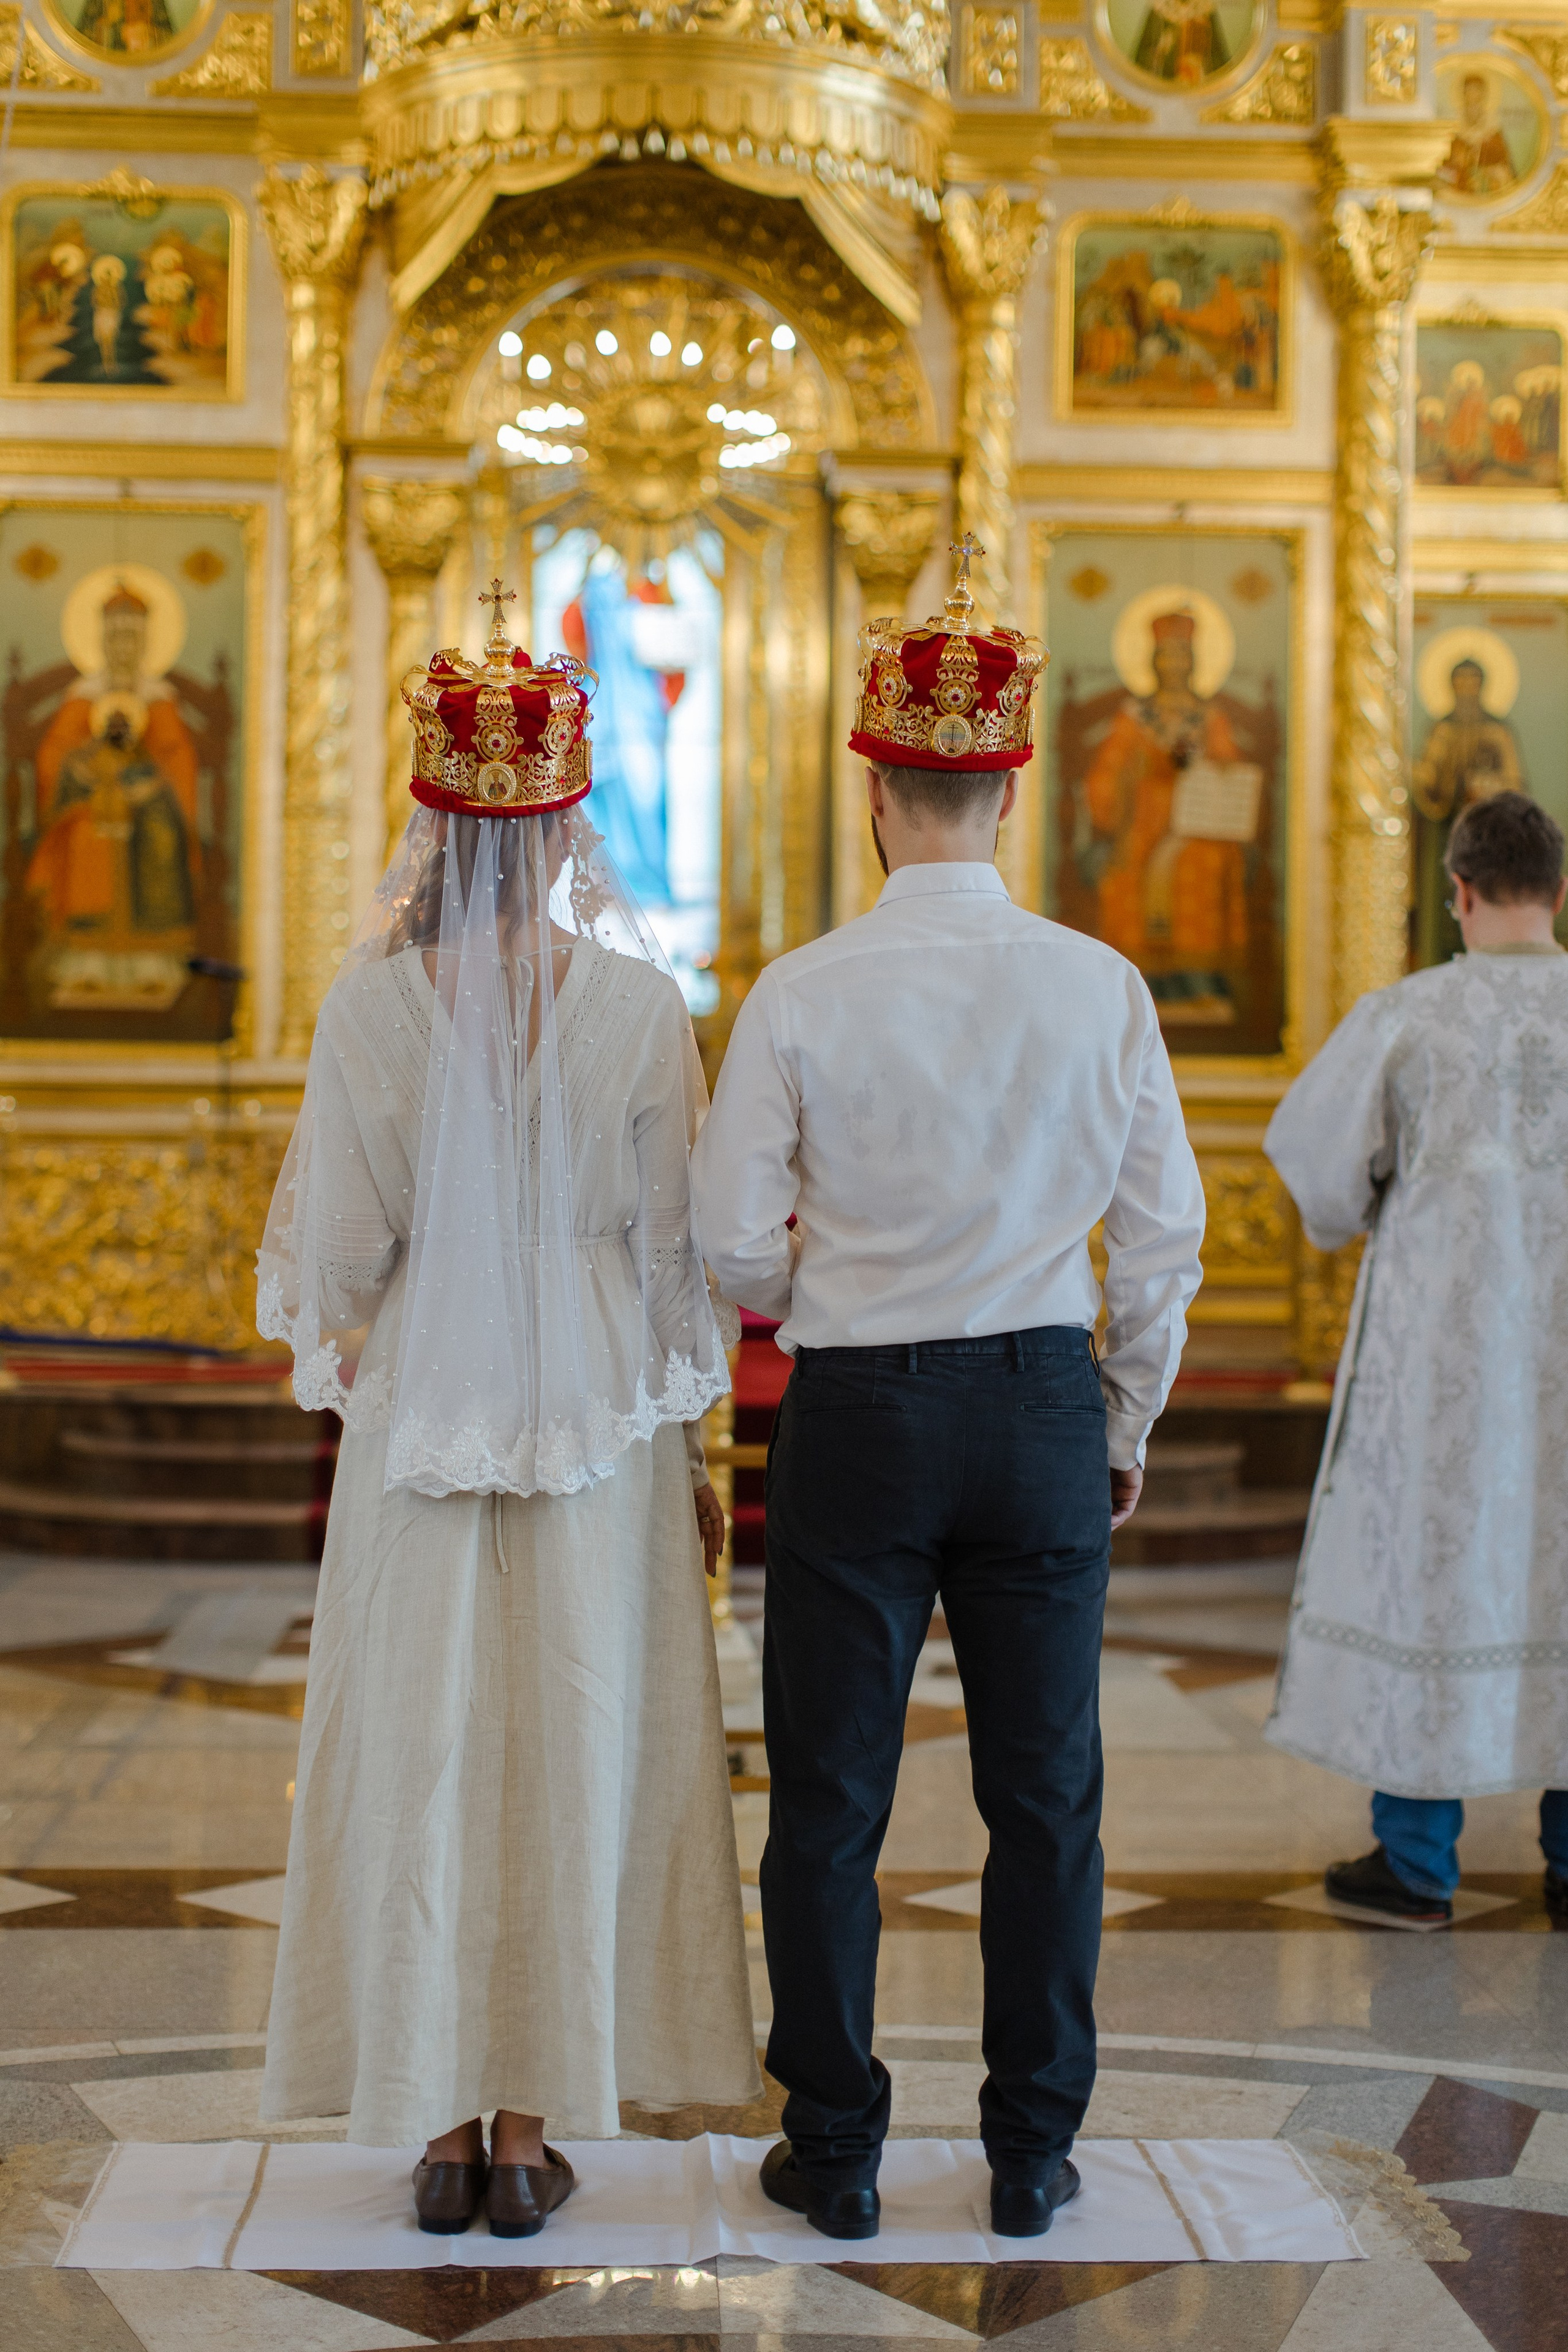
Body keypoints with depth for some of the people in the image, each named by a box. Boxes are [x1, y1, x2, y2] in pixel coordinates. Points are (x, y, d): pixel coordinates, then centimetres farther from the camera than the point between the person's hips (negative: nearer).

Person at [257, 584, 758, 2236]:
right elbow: (672, 1246, -3)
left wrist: (334, 1349, 17)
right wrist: (689, 1446, 7)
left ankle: (441, 2128, 14)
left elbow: (334, 1255, -5)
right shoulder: (638, 1003, -7)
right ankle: (533, 2128, 13)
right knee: (576, 1757, 8)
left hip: (418, 1423, 0)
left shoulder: (371, 1003, -7)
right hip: (598, 1428, 0)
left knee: (419, 1760, 9)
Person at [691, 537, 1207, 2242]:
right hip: (1042, 1402, 2)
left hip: (855, 1414, -1)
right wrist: (1129, 1423, 13)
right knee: (1045, 1799, 12)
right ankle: (1033, 2155, 19)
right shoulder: (1101, 987, -4)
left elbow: (731, 1242, -6)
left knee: (829, 1802, 9)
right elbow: (1165, 1229, 0)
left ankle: (834, 2157, 19)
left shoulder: (800, 994, -9)